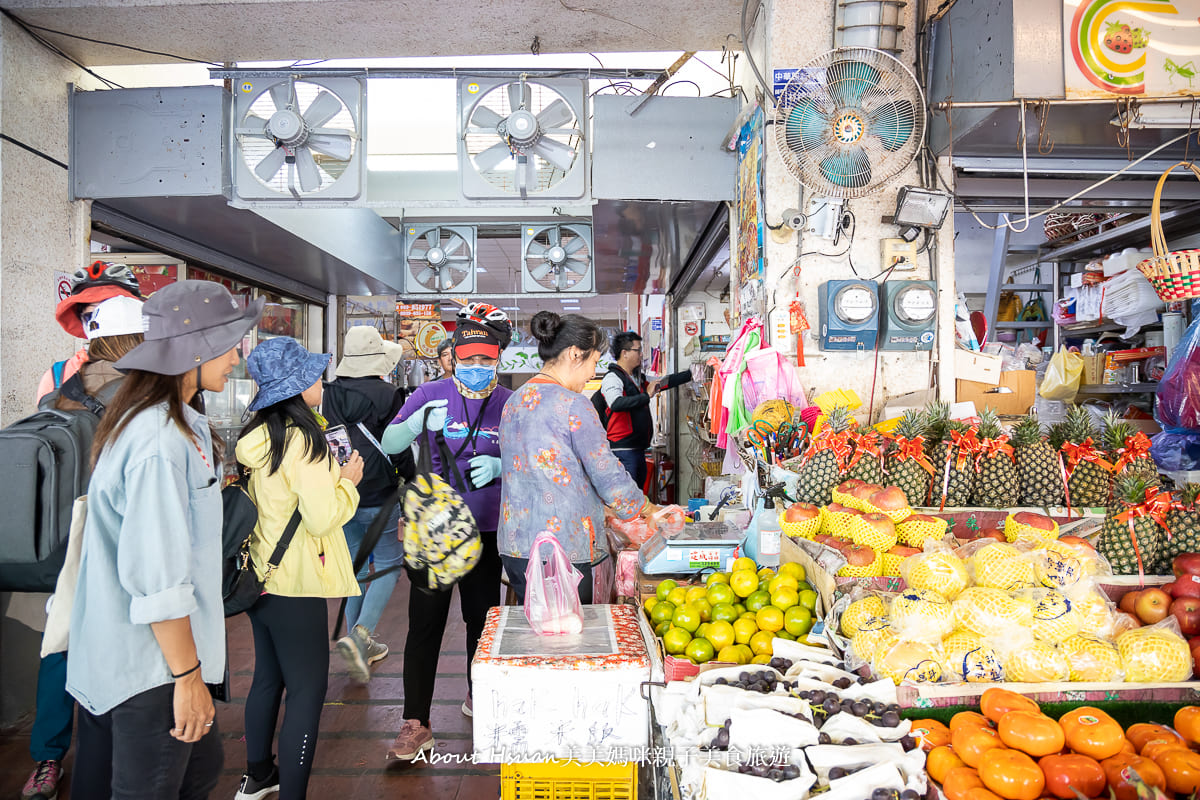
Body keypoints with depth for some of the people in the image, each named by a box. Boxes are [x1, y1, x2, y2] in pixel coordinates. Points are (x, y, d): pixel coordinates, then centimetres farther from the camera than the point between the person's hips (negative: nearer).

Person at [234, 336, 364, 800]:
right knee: (307, 690, 0)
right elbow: (322, 518, -23)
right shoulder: (301, 441, -21)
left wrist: (329, 473, 16)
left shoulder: (255, 436, 5)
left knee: (268, 676, 22)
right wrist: (347, 481, -8)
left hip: (259, 576, 9)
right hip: (295, 586, -9)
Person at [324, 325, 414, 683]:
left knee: (357, 564, 17)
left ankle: (359, 643, 24)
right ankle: (361, 633, -11)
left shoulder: (330, 394, 2)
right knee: (389, 563, 9)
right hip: (378, 496, -5)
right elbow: (400, 449, -11)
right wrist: (412, 480, 4)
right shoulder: (388, 395, -13)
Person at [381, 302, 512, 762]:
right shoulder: (431, 395, -3)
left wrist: (499, 466, -17)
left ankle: (479, 697, 37)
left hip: (485, 530, 2)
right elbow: (389, 445, -5)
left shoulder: (510, 403, 1)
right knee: (425, 624, 0)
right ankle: (416, 724, 10)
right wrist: (418, 423, -25)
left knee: (481, 618, 14)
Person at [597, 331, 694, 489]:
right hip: (623, 450, -10)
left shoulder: (638, 378, 19)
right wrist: (646, 396, -24)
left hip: (639, 448, 10)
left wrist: (691, 374, 24)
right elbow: (616, 404, -28)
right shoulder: (612, 378, -11)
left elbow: (664, 382, 27)